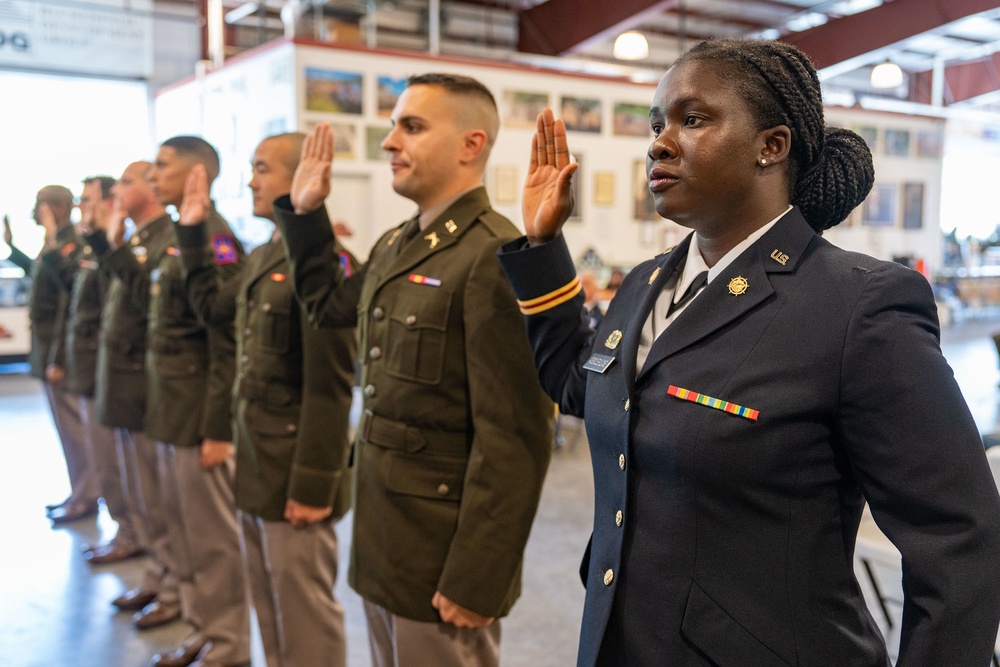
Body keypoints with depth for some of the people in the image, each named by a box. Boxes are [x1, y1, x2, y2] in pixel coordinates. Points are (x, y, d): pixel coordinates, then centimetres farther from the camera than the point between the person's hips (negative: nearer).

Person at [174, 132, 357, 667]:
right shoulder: (264, 257, 11)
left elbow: (330, 387, -21)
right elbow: (212, 307, 25)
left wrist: (313, 485, -21)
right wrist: (192, 233, 19)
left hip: (293, 472, -9)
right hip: (255, 469, 9)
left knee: (304, 615, 5)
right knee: (270, 607, 21)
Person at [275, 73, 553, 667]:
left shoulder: (496, 257, -21)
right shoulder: (394, 246, 7)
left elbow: (514, 441, -23)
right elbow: (330, 304, 26)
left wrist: (475, 583, -20)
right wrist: (305, 212, 16)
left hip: (443, 558, -8)